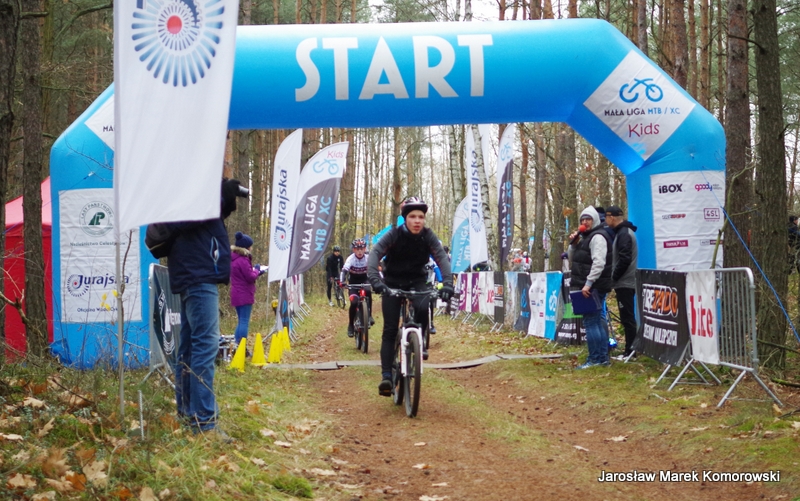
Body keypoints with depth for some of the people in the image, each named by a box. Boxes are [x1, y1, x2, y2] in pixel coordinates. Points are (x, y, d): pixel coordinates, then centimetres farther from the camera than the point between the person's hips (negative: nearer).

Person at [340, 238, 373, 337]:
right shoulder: (350, 258, -22)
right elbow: (344, 270, -34)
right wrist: (342, 282, -51)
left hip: (364, 281, 1)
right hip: (353, 282, -1)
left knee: (368, 292, -32)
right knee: (354, 303, -19)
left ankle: (369, 315, -17)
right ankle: (351, 325, 0)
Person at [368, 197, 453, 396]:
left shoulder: (428, 236, -14)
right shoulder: (394, 235, -19)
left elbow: (442, 257, -25)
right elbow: (375, 254, -31)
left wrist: (447, 283, -42)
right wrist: (375, 279, -49)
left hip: (417, 281, 1)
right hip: (393, 282, -1)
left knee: (422, 308, -31)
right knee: (390, 329, -10)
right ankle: (386, 376, -11)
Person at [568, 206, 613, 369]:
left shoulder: (597, 237, -13)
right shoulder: (587, 236, 19)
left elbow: (599, 263, -24)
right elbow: (573, 259, 23)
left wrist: (588, 284, -28)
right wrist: (574, 244, 4)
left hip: (594, 287, -10)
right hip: (591, 287, 10)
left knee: (590, 322, -10)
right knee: (597, 321, 11)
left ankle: (595, 359, -9)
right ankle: (603, 357, 15)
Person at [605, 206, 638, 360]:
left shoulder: (623, 234, -14)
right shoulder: (623, 232, 17)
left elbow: (624, 259, -22)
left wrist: (614, 277, -13)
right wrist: (615, 277, 14)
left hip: (624, 283, -10)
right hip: (625, 282, 10)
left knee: (627, 317, -7)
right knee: (627, 317, 12)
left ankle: (630, 350, -5)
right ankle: (630, 350, 16)